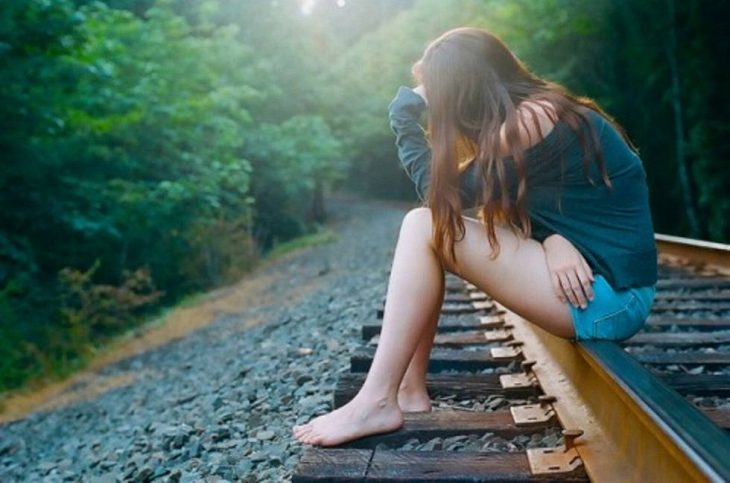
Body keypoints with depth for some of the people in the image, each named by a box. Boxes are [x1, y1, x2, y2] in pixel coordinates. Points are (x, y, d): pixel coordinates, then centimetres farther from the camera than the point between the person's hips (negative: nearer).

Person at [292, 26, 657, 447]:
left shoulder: (531, 118, -16)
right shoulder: (543, 110, 13)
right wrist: (553, 241, -16)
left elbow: (445, 193, -9)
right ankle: (409, 389, 7)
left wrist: (406, 110, -1)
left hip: (608, 296, -9)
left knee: (425, 226, -14)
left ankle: (378, 403, -9)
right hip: (599, 282, 9)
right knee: (431, 225, 6)